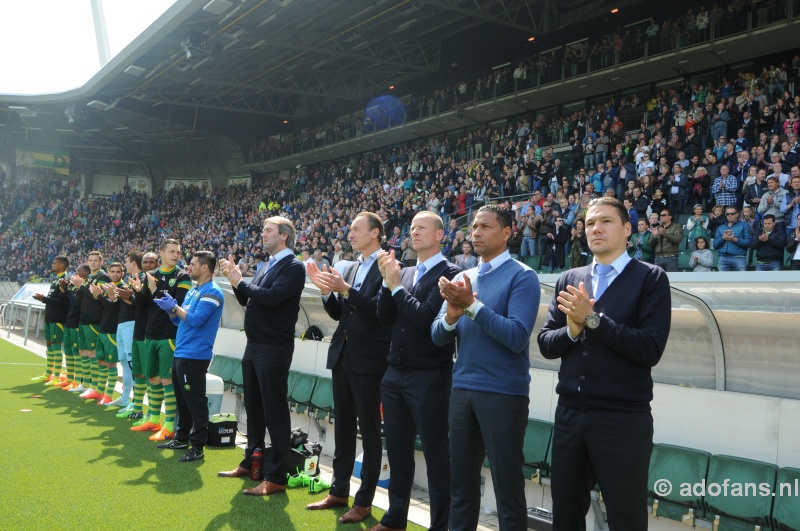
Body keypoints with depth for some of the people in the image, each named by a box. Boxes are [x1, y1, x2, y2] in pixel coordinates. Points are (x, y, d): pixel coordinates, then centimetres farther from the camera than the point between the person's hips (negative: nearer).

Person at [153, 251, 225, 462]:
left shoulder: (212, 292, -13)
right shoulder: (193, 291, 17)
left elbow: (195, 320, -22)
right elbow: (180, 320, 20)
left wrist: (174, 307, -12)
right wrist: (169, 309, 3)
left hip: (194, 356, -10)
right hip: (180, 353, 10)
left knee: (195, 401, -5)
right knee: (182, 399, 18)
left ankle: (198, 447, 0)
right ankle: (181, 438, 30)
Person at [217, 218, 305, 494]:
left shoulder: (293, 266, -12)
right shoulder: (268, 265, 15)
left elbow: (271, 297, -25)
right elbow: (247, 299, 15)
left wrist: (240, 282, -14)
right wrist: (235, 279, -1)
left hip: (274, 348, -9)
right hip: (253, 346, 9)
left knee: (275, 411, -3)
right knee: (253, 407, 19)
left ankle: (276, 477, 3)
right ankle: (250, 462, 33)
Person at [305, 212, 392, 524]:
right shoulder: (351, 269, 14)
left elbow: (382, 310, -22)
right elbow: (339, 314, 14)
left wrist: (346, 290, -25)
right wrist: (328, 291, -3)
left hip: (369, 359, -8)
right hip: (342, 356, 8)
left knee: (369, 431, 2)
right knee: (343, 428, 15)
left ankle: (364, 501, 11)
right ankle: (338, 491, 26)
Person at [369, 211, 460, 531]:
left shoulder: (449, 274, -10)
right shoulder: (404, 273, 12)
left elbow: (426, 318, -21)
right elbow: (384, 317, 5)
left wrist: (397, 286, -13)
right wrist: (388, 282, -8)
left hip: (429, 377, -7)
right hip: (395, 374, 7)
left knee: (435, 452, 2)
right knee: (397, 449, 16)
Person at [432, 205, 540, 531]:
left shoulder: (522, 277, -8)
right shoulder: (462, 278, 10)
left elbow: (517, 337, -19)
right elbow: (438, 337, 6)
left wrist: (473, 305, -22)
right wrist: (451, 314, -15)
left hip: (503, 394, -6)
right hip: (461, 390, 6)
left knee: (507, 484, 5)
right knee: (461, 480, 15)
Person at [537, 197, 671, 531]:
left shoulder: (650, 278, -5)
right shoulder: (569, 281, 9)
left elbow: (651, 349, -16)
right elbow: (546, 343, 5)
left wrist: (592, 319, -18)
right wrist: (572, 329, -15)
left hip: (624, 419, -4)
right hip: (569, 414, 5)